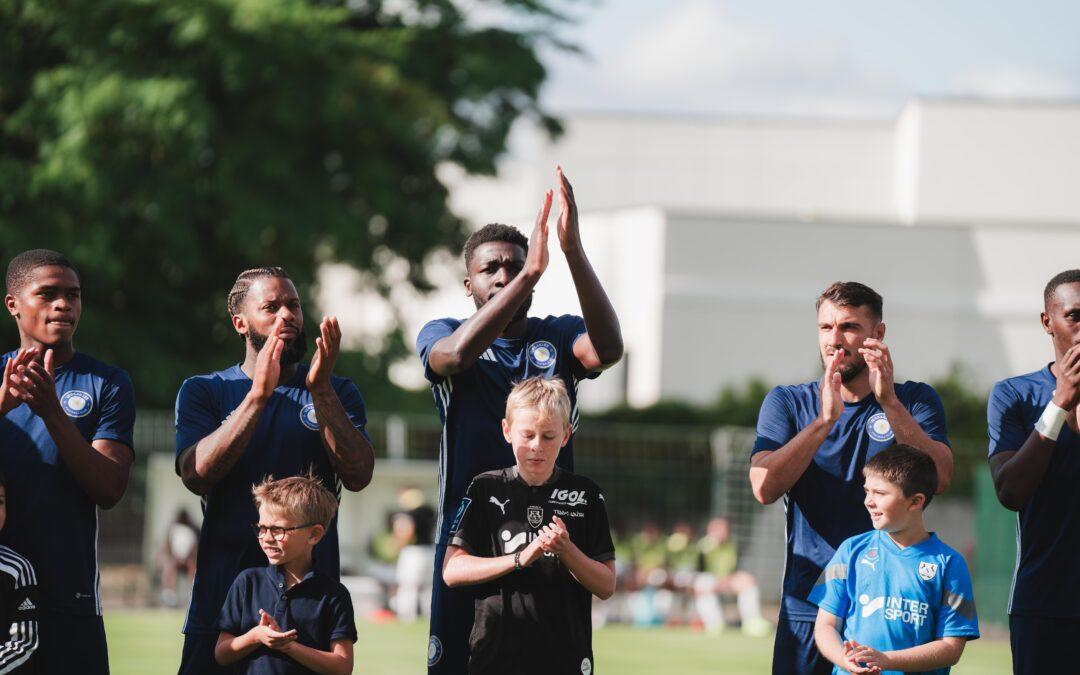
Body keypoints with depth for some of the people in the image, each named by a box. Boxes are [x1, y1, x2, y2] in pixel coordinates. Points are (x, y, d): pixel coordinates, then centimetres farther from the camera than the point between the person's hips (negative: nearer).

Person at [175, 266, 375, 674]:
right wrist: (258, 395, -18)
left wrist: (321, 391, -16)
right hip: (223, 594, -1)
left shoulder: (337, 394, 10)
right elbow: (196, 476, -11)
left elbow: (358, 477, -6)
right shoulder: (203, 392, 7)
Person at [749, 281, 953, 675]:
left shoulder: (915, 401, 8)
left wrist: (888, 401, -20)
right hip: (808, 603, 1)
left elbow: (939, 478, -10)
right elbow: (764, 487, -8)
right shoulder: (787, 403, 9)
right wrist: (825, 421, -20)